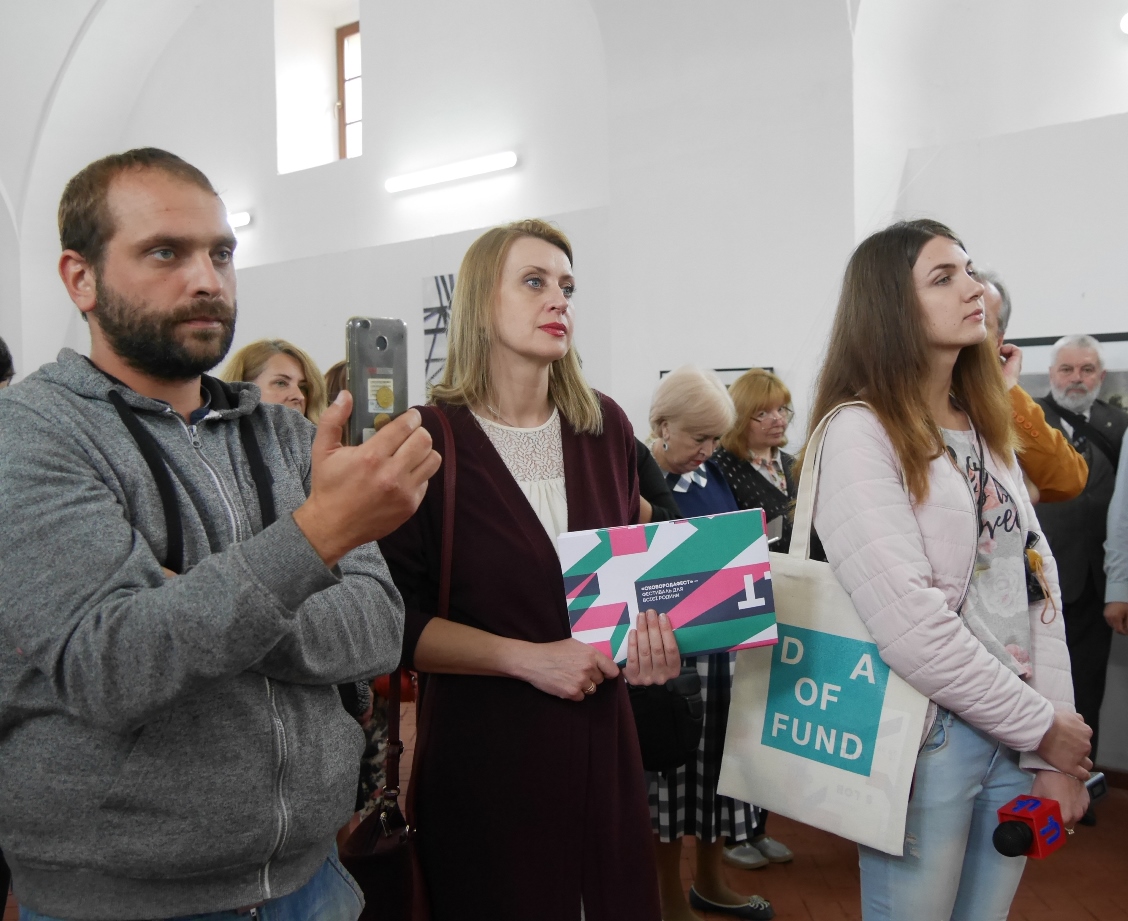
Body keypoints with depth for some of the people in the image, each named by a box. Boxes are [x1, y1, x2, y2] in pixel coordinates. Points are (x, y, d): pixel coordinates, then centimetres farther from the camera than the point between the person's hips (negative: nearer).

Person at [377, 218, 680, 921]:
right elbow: (396, 620, -11)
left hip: (602, 731, 5)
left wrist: (650, 632, -3)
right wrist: (528, 658, -18)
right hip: (485, 743, -4)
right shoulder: (429, 442, -11)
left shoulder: (606, 427, 4)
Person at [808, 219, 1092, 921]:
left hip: (1018, 739, 7)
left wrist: (1054, 754, 0)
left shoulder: (988, 428, 10)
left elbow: (1038, 587, 6)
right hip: (927, 737, -6)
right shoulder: (860, 430, -14)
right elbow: (908, 623, -21)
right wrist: (1040, 726, -10)